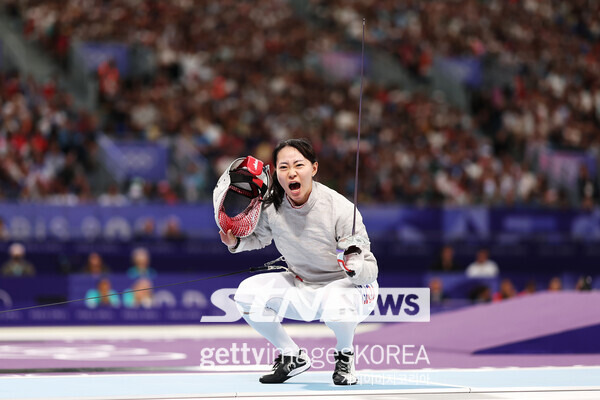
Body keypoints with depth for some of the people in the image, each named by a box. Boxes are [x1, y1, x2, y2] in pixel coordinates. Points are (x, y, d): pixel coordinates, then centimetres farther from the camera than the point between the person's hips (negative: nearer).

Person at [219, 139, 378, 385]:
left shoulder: (339, 208, -28)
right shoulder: (270, 205, -14)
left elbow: (370, 270, -22)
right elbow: (260, 237, 10)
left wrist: (355, 266, -45)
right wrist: (236, 242, -11)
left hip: (348, 285, -5)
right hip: (302, 288, 5)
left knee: (335, 302, -39)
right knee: (248, 293, -12)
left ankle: (344, 354, -3)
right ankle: (292, 357, 9)